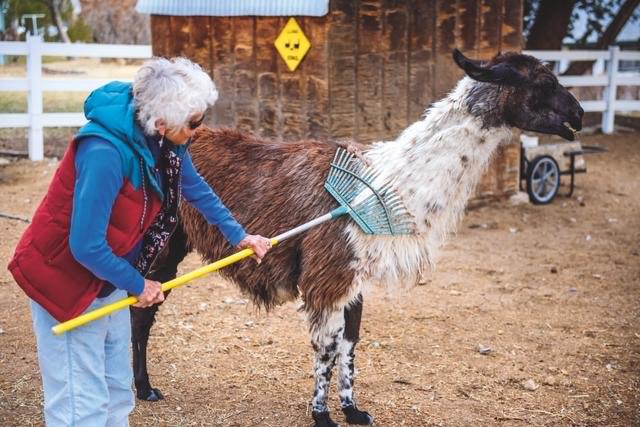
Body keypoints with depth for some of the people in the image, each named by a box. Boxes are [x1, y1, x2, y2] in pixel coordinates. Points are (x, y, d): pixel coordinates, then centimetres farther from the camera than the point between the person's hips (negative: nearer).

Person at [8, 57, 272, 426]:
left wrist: (238, 235, 19)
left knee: (117, 392, 17)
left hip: (109, 277, 9)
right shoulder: (105, 153, -33)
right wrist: (138, 284, -16)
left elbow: (196, 189, 13)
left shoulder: (163, 140, -8)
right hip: (64, 279, -8)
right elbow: (86, 246, -30)